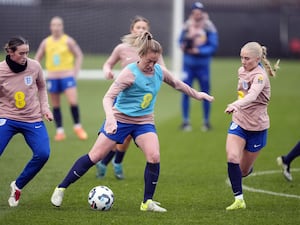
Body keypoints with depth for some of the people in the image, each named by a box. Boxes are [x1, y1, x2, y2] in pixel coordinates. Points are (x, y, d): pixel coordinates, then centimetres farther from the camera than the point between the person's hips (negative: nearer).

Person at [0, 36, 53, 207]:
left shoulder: (34, 66, -5)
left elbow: (42, 87, 14)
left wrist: (45, 107, 4)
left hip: (32, 119, 3)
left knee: (43, 153, -14)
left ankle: (18, 186, 6)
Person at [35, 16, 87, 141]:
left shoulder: (68, 41, -3)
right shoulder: (46, 42, 6)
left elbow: (79, 55, 3)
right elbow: (37, 58, 16)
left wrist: (75, 72, -5)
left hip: (67, 76, -3)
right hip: (52, 77, 3)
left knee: (73, 101, -16)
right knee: (55, 105, 4)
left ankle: (78, 127, 1)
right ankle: (60, 131, 11)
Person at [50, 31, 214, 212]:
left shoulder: (160, 72, -2)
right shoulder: (130, 73, -19)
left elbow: (177, 84, 20)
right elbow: (108, 97, -25)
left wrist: (197, 94, 29)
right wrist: (110, 118, -42)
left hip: (144, 121, 4)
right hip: (120, 119, -4)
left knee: (154, 157, -19)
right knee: (95, 156, -4)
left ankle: (147, 202, -6)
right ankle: (61, 189, 7)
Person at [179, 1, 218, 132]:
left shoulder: (209, 27, -8)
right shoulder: (187, 26, 1)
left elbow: (213, 47, -10)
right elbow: (181, 40, 13)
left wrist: (198, 51, -20)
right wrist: (183, 46, -10)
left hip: (203, 66, -2)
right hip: (188, 64, 2)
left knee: (205, 93, 5)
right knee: (185, 92, 0)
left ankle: (206, 122, 17)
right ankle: (185, 122, 9)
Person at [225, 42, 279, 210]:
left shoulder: (259, 76, -22)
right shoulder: (242, 71, 2)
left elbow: (252, 96, -43)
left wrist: (235, 105, -59)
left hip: (257, 127, -5)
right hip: (239, 122, 5)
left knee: (243, 171, 7)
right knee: (232, 158, -20)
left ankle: (248, 169, 45)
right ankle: (239, 199, -13)